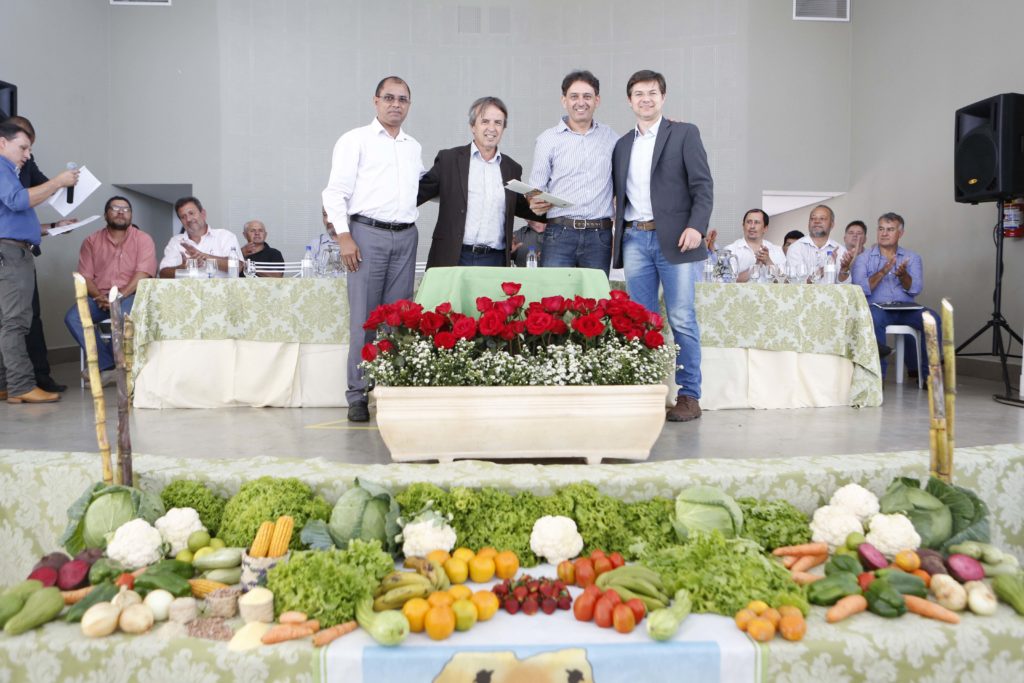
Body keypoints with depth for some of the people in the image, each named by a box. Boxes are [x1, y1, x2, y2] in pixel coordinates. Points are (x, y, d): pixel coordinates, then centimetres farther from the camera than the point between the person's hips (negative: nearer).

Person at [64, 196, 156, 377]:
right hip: (99, 296, 3)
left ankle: (103, 365, -12)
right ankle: (109, 366, -20)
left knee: (125, 316, -36)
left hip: (130, 294, -3)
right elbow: (85, 276, 6)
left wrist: (120, 295, -21)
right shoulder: (92, 241, 13)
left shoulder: (143, 239, 4)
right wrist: (99, 297, -14)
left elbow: (143, 274, -9)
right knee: (73, 317, -24)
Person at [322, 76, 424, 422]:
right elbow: (336, 192, -2)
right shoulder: (355, 140, 4)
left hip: (405, 237, 5)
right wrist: (344, 237, -11)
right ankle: (358, 396, 2)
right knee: (363, 318, -5)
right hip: (367, 234, -4)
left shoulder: (414, 147, 19)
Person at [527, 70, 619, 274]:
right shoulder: (548, 139, 7)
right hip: (559, 234, -2)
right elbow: (536, 191, 6)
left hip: (599, 235, 2)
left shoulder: (611, 138, 13)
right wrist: (536, 204, -13)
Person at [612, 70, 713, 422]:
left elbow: (703, 185, -3)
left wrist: (696, 226, -16)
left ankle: (689, 396, 4)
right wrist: (616, 237, 8)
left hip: (674, 239, -4)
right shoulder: (622, 145, 19)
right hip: (635, 239, 4)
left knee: (682, 320, -4)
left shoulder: (684, 133, 5)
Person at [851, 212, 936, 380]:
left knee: (931, 317, -26)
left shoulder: (912, 258, 16)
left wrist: (903, 275, -18)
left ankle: (928, 372, -15)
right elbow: (859, 289, -7)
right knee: (873, 316, -36)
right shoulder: (863, 259, 10)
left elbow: (915, 289, 1)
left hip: (906, 309, 3)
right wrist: (882, 272, -19)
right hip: (877, 308, -2)